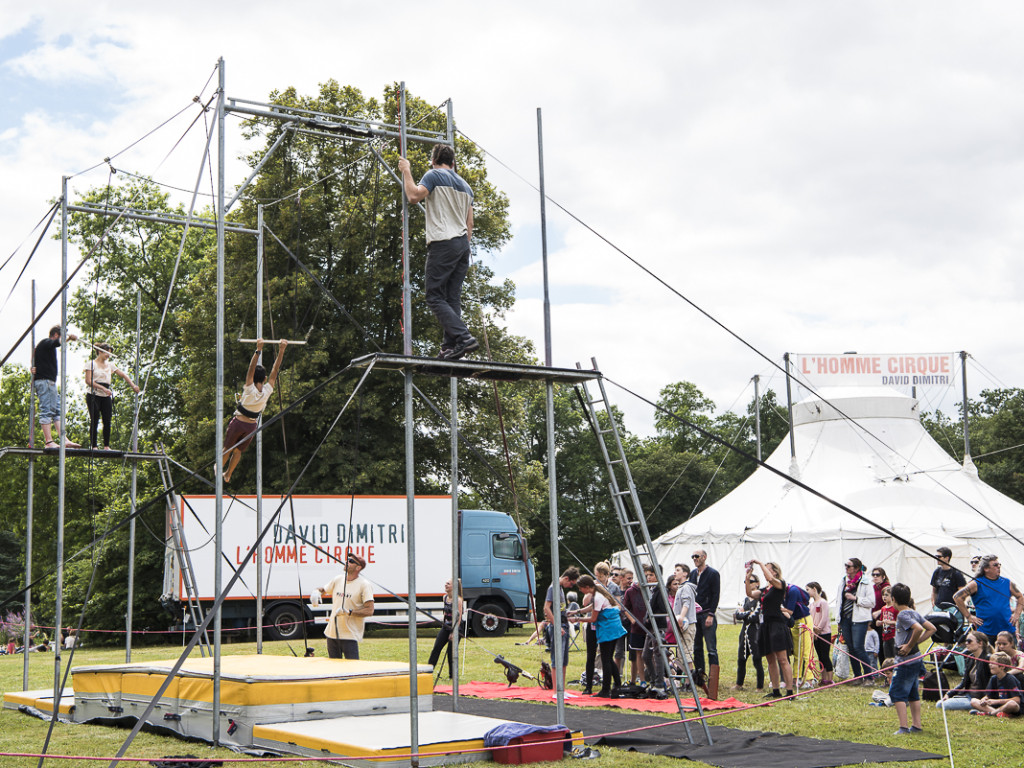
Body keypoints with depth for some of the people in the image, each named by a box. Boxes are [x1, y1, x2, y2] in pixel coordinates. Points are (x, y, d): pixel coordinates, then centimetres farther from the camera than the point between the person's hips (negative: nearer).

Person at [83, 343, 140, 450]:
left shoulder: (110, 365, 15)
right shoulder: (91, 364, 0)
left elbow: (123, 375, 14)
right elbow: (88, 381, -10)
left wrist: (133, 386, 1)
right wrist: (103, 388, -19)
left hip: (106, 397, 5)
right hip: (94, 396, -5)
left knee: (107, 421, -2)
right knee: (94, 421, -6)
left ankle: (106, 446, 3)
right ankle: (93, 446, -2)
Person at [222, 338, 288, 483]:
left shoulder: (250, 389, -25)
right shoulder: (267, 391, -17)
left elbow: (251, 368, -34)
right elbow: (275, 370, -18)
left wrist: (258, 350, -42)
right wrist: (281, 350, -20)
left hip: (238, 422, -3)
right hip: (251, 426, 3)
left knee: (227, 448, 17)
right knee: (238, 451, 19)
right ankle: (228, 475, 32)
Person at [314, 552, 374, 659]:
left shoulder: (364, 585, -9)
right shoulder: (338, 579, 9)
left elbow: (369, 610, -16)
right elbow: (323, 589, 26)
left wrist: (349, 612, -25)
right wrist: (317, 592, 1)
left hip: (350, 635, -6)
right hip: (332, 633, 6)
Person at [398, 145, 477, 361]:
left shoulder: (434, 175, 0)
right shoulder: (465, 185, 22)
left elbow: (414, 196, -14)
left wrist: (406, 171, 0)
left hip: (443, 243, -7)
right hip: (463, 244, 7)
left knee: (435, 297, -7)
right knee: (453, 298, 6)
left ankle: (463, 337, -21)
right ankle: (450, 347, 1)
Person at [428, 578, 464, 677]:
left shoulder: (457, 600, -15)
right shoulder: (445, 597, 7)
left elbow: (459, 617, -17)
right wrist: (442, 617, 1)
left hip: (455, 628, -7)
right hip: (445, 626, 7)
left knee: (451, 651, -2)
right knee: (436, 648, -3)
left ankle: (452, 675, 11)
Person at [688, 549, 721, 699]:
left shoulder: (713, 574, -4)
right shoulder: (692, 574, 15)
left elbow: (716, 595, -9)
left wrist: (710, 615, -15)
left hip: (707, 615, -7)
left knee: (711, 648, -6)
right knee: (697, 647, 8)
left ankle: (712, 679, -5)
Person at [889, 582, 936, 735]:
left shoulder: (902, 615, -15)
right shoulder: (914, 613, 11)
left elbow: (918, 629, -29)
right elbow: (931, 628, 14)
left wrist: (909, 646, -17)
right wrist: (916, 642, 8)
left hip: (906, 660, -9)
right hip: (916, 658, 9)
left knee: (897, 693, -6)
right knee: (913, 694, 17)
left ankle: (903, 728, -11)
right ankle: (916, 725, 20)